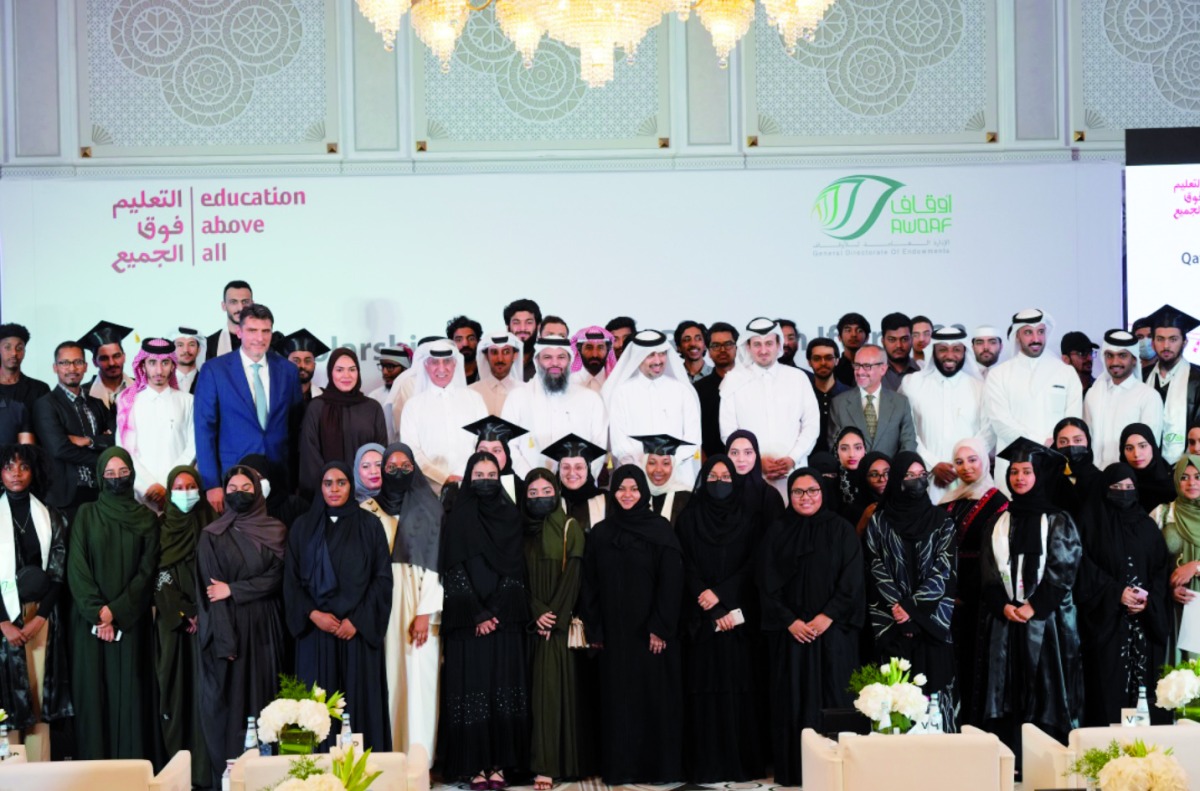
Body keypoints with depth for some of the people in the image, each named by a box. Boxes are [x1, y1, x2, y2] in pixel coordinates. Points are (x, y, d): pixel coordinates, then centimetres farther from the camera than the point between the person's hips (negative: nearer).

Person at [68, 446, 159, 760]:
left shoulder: (147, 518, 6)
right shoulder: (86, 514, 5)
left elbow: (147, 570, 0)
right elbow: (76, 567, -1)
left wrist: (115, 611, -10)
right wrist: (97, 611, -11)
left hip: (130, 621, 0)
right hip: (90, 619, 0)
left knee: (129, 693, -2)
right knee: (92, 690, -1)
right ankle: (93, 767, 3)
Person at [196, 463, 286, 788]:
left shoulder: (275, 531, 7)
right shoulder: (212, 535, 2)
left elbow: (276, 578, -1)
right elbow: (210, 591, -5)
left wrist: (233, 590, -13)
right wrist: (226, 640, -15)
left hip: (264, 628, 2)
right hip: (227, 628, -2)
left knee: (264, 697, 2)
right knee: (227, 702, -1)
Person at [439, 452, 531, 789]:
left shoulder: (511, 518, 8)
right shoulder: (457, 520, 3)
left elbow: (515, 571, 3)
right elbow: (454, 572, -4)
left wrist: (495, 613, -8)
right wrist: (477, 616, -11)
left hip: (505, 621, 2)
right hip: (467, 623, -2)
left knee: (504, 691, 0)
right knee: (471, 690, -3)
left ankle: (499, 763, 5)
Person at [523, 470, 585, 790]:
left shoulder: (569, 528, 3)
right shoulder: (522, 531, 11)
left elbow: (573, 575, -5)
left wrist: (554, 616, -13)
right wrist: (537, 613, -10)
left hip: (562, 621, -3)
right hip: (534, 622, 3)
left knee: (551, 685, -10)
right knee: (540, 687, -1)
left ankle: (546, 765, -12)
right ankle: (544, 763, 1)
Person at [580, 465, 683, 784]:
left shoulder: (660, 529, -2)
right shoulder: (600, 533, 7)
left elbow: (672, 580, -8)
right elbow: (591, 585, 8)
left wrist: (661, 627, -14)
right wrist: (593, 630, 1)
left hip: (651, 629, -3)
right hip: (614, 631, 3)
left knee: (655, 695, 0)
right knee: (619, 698, 4)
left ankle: (660, 766, 8)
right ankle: (621, 766, 11)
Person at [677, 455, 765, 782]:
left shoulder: (748, 520, 8)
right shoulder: (689, 520, 6)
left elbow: (753, 566, 1)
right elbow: (687, 569, -1)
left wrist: (720, 593, -12)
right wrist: (714, 611, -10)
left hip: (739, 617, 1)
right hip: (701, 618, 0)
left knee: (739, 686, -2)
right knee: (705, 688, -3)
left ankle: (742, 763, 3)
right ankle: (707, 765, 0)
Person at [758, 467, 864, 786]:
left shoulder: (841, 530, 4)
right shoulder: (777, 532, 6)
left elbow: (851, 581, -2)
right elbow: (768, 584, 2)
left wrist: (827, 617, -12)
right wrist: (790, 621, -9)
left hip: (833, 629, -1)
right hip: (789, 631, 1)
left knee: (833, 697, -2)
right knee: (793, 699, 1)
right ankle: (794, 770, 6)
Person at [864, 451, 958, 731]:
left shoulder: (941, 520, 7)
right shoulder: (879, 521, 7)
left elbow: (943, 569, 0)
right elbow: (877, 568, 3)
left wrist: (912, 607, -10)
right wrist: (898, 608, -10)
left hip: (932, 619, 0)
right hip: (892, 620, 0)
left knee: (935, 686, -5)